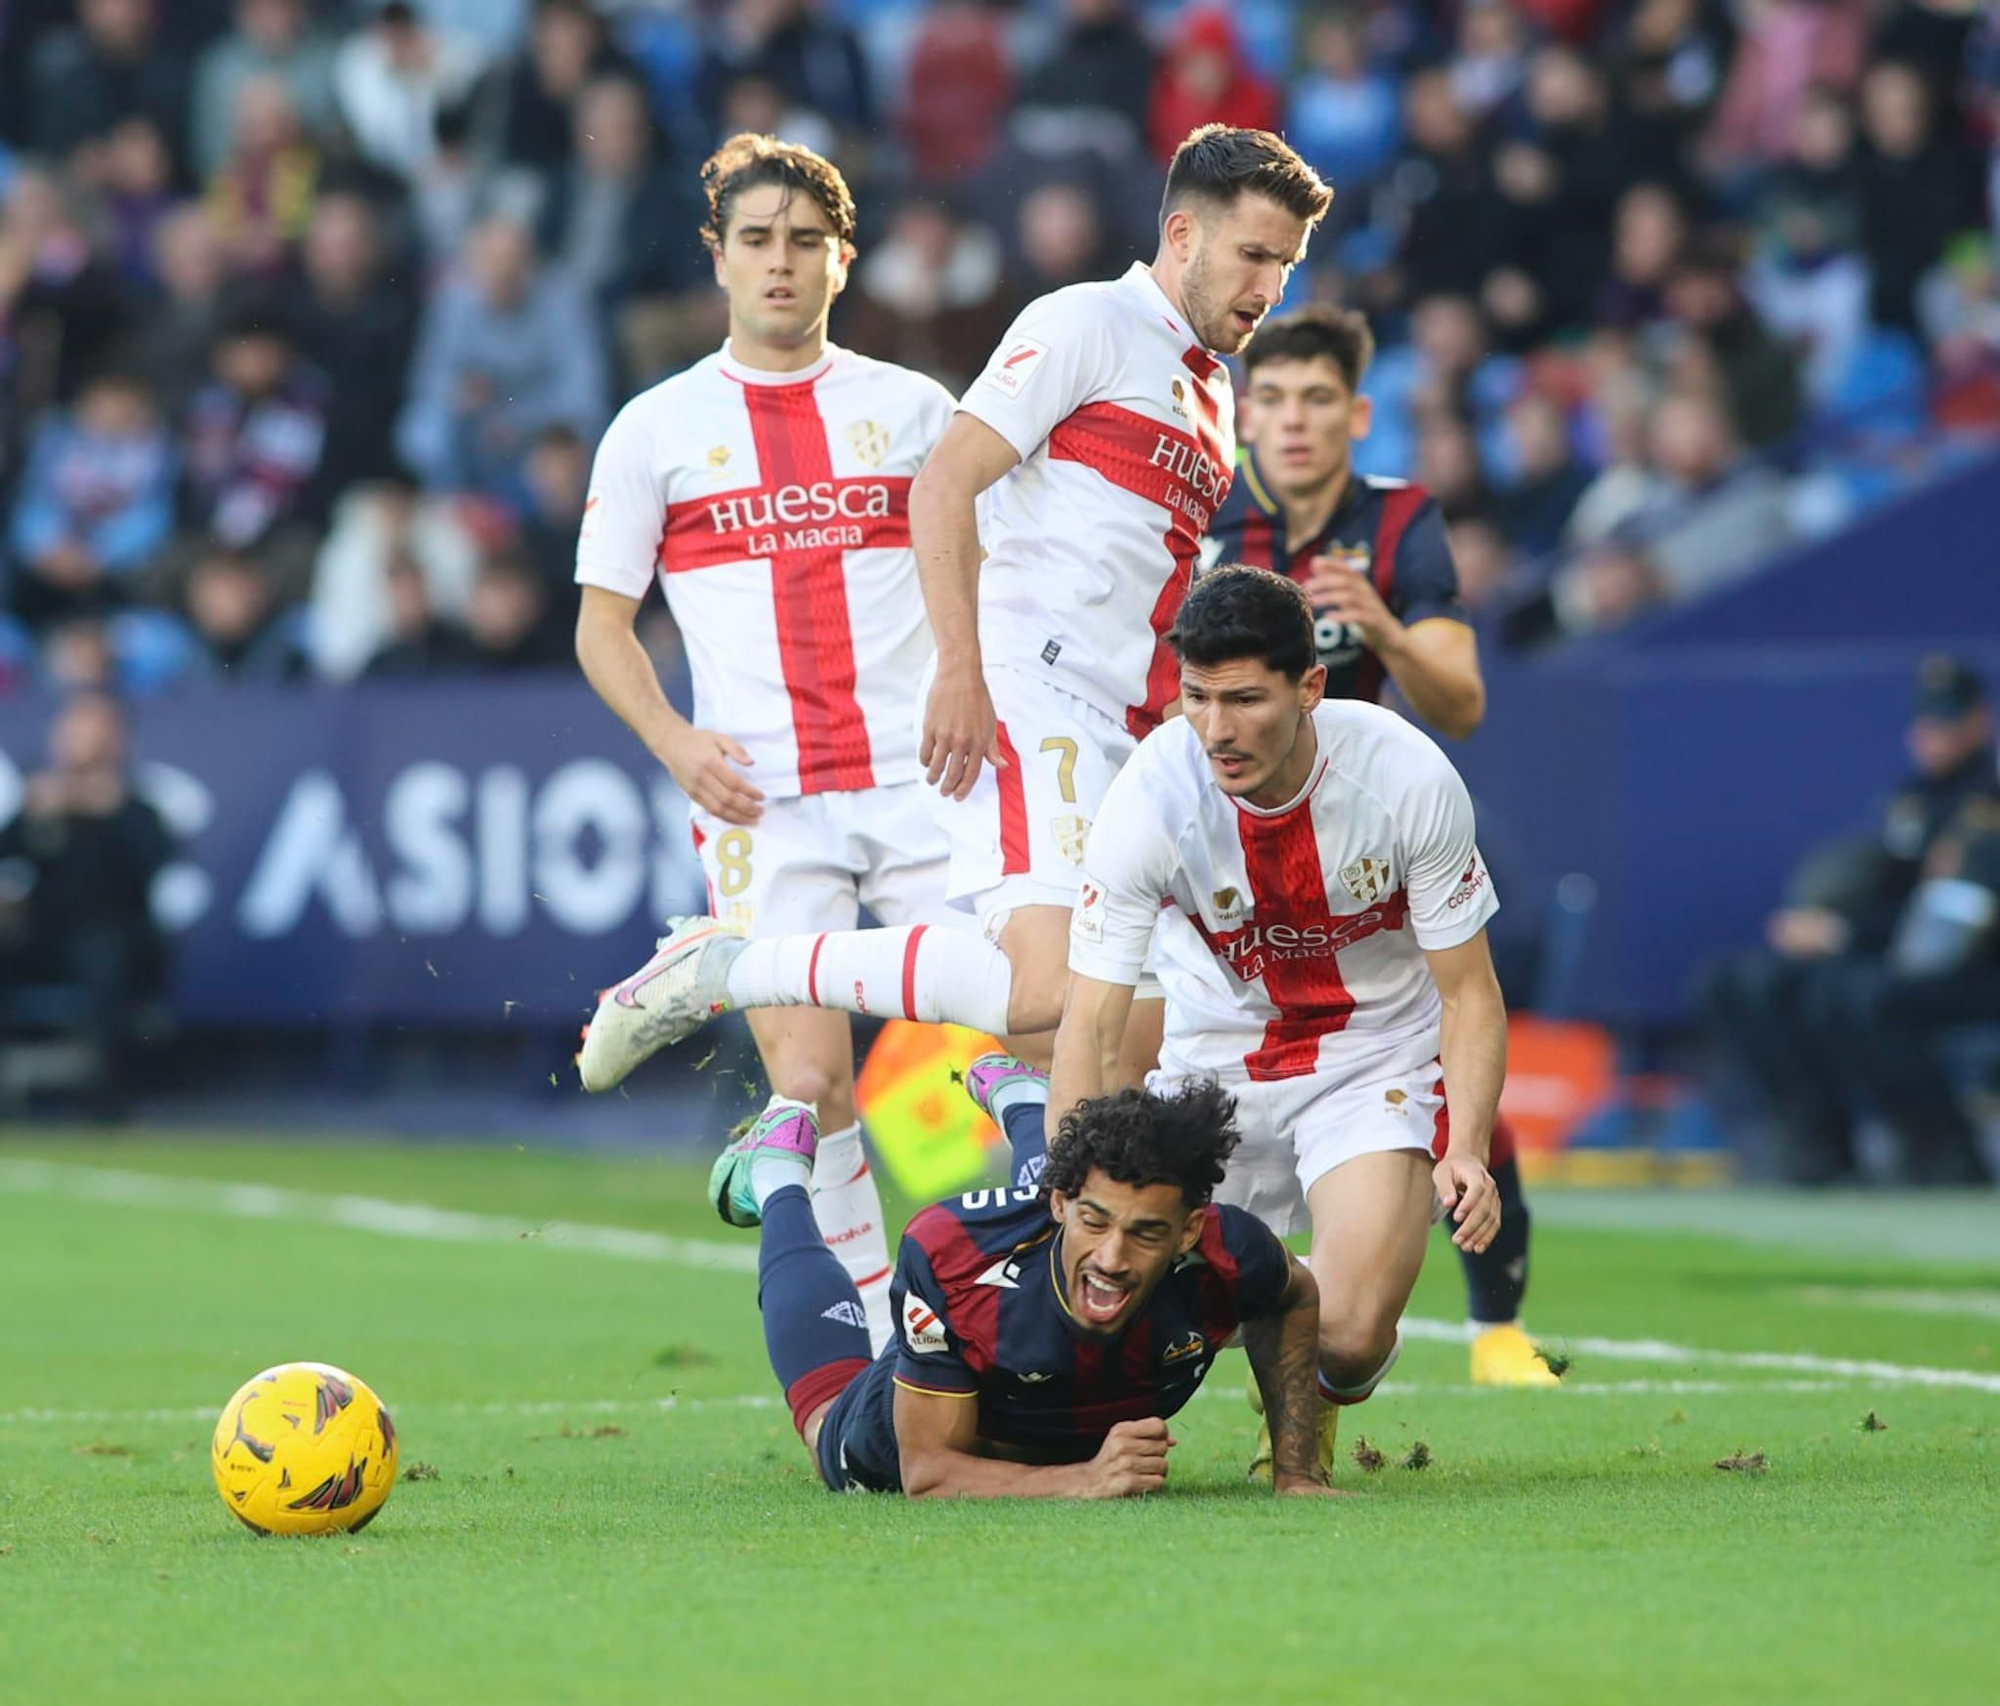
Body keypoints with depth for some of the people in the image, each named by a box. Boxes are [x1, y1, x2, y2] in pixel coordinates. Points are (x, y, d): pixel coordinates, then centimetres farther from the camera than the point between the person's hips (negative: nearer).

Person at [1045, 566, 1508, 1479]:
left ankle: (1318, 1404, 17)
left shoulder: (1410, 779, -22)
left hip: (1377, 1056, -2)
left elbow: (1468, 993, -11)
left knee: (1349, 1333, -22)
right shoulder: (1149, 799, -23)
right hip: (1216, 1061, 2)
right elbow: (1092, 1025, -19)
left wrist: (1467, 1149, -26)